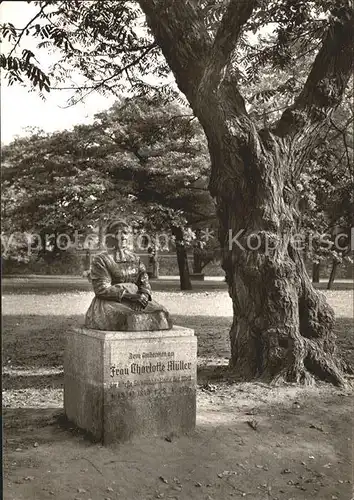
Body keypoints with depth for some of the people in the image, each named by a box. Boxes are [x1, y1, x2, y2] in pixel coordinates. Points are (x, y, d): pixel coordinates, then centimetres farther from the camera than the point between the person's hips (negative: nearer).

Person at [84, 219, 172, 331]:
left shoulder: (135, 258, 18)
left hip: (134, 300, 5)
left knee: (160, 313, -17)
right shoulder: (100, 260, 0)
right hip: (110, 302, -5)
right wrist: (128, 295, -18)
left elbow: (144, 281, 13)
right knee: (132, 318, -34)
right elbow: (101, 289, -9)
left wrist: (144, 295, -12)